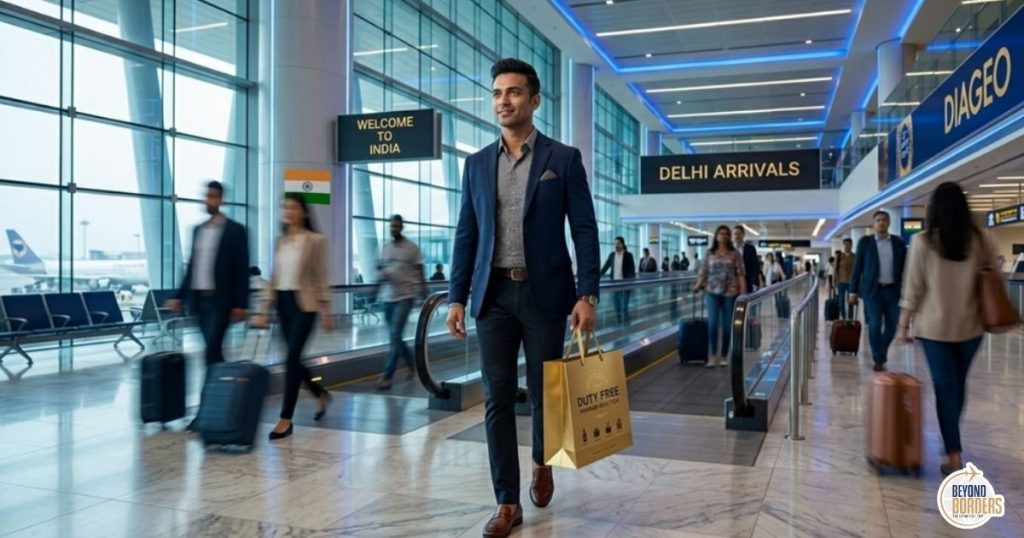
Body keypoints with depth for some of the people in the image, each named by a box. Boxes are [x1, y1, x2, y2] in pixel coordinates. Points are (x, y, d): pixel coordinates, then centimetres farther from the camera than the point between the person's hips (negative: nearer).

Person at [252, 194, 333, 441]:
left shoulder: (315, 240, -4)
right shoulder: (280, 242, 11)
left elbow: (321, 278, -5)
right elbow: (274, 278, 13)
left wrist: (326, 311, -8)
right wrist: (264, 310, 9)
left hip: (304, 304, -6)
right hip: (283, 303, 6)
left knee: (292, 358, -9)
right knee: (293, 358, 10)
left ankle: (286, 418, -2)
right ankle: (320, 394, 35)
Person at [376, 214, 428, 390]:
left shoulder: (412, 248, -2)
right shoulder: (385, 248, 10)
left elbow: (420, 273, -2)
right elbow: (380, 268, 18)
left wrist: (424, 296, -6)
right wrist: (382, 274, -7)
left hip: (405, 297, -6)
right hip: (387, 298, 6)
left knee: (394, 336, -12)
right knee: (395, 337, 14)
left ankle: (387, 376, -11)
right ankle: (412, 363, 35)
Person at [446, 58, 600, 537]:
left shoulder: (564, 159, 1)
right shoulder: (477, 164, 9)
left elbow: (584, 230, -3)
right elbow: (466, 235, 9)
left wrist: (587, 295, -11)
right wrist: (456, 297, 3)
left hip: (544, 294, -2)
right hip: (493, 295, 3)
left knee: (543, 392, 9)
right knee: (498, 400, 2)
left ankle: (542, 464, 39)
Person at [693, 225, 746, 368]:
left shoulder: (735, 254, 3)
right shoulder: (710, 253, 7)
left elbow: (740, 274, -1)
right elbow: (703, 272, 7)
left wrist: (743, 292, -8)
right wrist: (698, 286, -5)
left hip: (730, 292, 0)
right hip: (712, 292, 0)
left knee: (727, 325, 5)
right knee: (712, 323, -10)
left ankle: (723, 356, 15)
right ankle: (713, 355, -2)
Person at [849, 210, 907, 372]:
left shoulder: (898, 242, 6)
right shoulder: (865, 242, 1)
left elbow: (904, 267, 6)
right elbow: (857, 267, 1)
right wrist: (853, 291, -3)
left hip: (893, 289, 2)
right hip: (873, 290, -2)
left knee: (892, 326, 6)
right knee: (875, 326, -5)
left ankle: (880, 354, 29)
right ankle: (879, 359, 7)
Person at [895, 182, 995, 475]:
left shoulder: (922, 242, -11)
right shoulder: (979, 240, -2)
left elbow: (913, 289, -9)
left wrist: (903, 325, -1)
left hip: (935, 326, -3)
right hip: (969, 326, 3)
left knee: (945, 387, 3)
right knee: (958, 383, 19)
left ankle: (954, 455, 2)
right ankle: (952, 440, 35)